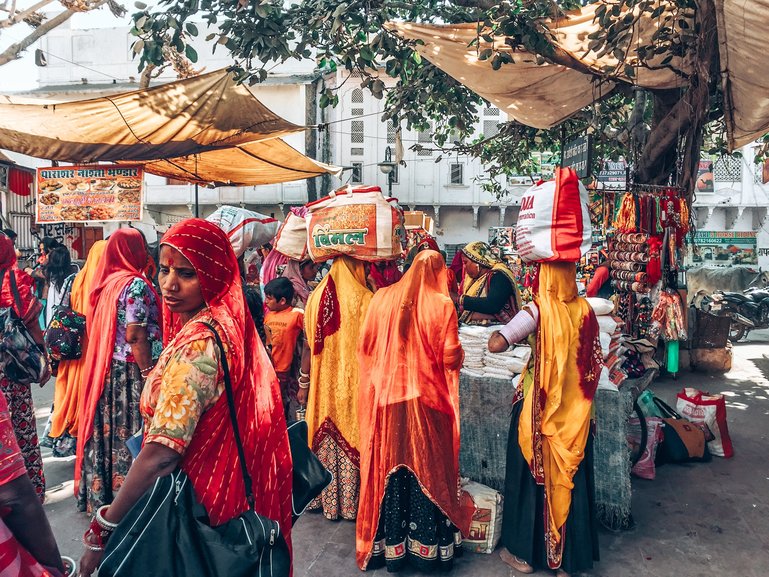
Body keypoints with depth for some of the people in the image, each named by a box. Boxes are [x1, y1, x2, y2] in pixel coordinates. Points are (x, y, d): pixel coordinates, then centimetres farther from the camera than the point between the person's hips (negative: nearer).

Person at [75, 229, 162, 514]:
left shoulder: (105, 282, 10)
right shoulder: (135, 284, -15)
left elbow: (96, 329, 15)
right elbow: (135, 335, -20)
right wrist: (150, 374, -18)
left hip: (105, 370, 8)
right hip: (130, 372, -8)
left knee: (110, 430, 16)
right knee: (130, 435, 1)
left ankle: (100, 494, 27)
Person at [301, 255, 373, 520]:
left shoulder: (316, 298, -1)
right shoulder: (365, 300, -12)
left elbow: (310, 346, 3)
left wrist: (304, 384, 11)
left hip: (325, 385, 4)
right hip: (354, 386, -4)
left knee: (326, 438, 14)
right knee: (352, 438, 7)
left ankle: (325, 499, 27)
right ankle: (350, 503, 17)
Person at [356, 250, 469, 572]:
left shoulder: (382, 298, 1)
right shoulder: (441, 304, -8)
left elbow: (365, 346, 6)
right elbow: (451, 358, -11)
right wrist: (458, 354, 11)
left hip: (386, 397, 3)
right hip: (426, 400, -3)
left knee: (389, 469, 13)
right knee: (428, 470, 10)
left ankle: (390, 546, 26)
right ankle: (428, 548, 22)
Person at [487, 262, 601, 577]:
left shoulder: (537, 311, -17)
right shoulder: (584, 310, -1)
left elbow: (495, 345, -25)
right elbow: (596, 360, 6)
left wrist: (500, 329, -5)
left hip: (540, 409, -4)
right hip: (575, 411, 5)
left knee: (532, 476, 11)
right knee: (570, 477, 15)